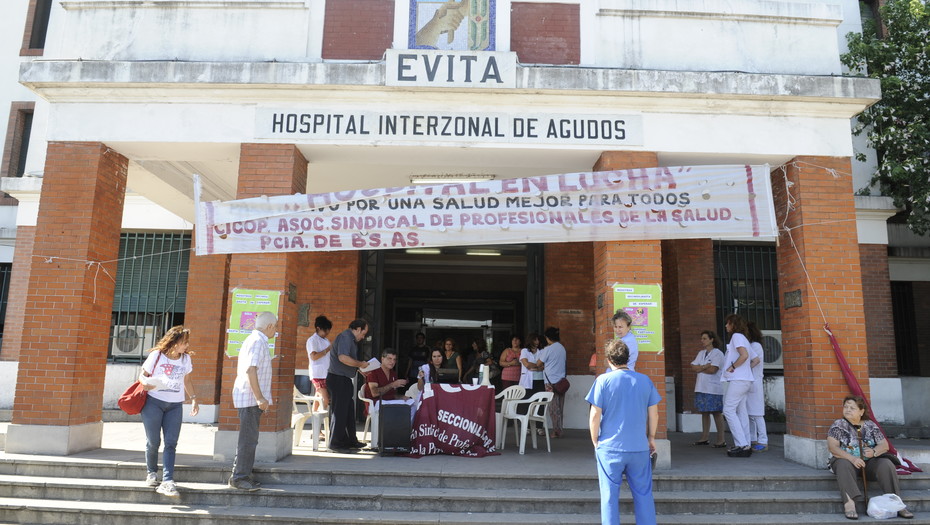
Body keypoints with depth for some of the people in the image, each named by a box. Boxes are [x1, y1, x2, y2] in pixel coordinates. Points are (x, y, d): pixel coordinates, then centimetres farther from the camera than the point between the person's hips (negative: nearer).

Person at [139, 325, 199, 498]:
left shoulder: (186, 358, 8)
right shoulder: (157, 355, -4)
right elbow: (143, 375, 2)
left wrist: (194, 399, 13)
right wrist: (146, 383, -20)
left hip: (175, 405, 3)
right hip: (153, 402, -3)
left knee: (171, 443, -7)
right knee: (153, 442, 3)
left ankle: (167, 482, -11)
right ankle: (151, 473, 29)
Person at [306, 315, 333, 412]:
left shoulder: (326, 340, 18)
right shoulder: (312, 340, -6)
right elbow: (313, 357, -17)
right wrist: (328, 349, -15)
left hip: (326, 374, 8)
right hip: (318, 374, -8)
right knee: (325, 399, -16)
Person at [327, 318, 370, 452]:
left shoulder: (351, 339, 18)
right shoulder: (345, 337, -15)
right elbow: (343, 358, -29)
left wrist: (360, 369, 13)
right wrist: (360, 364, -19)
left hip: (345, 380, 11)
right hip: (338, 379, -11)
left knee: (349, 411, 15)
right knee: (339, 411, -4)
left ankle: (350, 441, 23)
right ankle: (336, 443, 4)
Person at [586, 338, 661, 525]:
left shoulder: (603, 381, -8)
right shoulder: (645, 380, 1)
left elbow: (595, 416, -8)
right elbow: (654, 413, 7)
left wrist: (595, 441, 5)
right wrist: (651, 437, 22)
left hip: (610, 447, -2)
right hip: (640, 447, 3)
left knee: (610, 495, 7)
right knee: (643, 494, 13)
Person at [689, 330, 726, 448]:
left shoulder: (717, 353, -5)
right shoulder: (701, 353, 18)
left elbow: (713, 370, -15)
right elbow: (693, 367, 7)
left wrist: (700, 369, -2)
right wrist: (706, 366, -8)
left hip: (713, 389, -7)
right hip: (701, 388, 7)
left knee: (716, 413, -4)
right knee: (704, 412, 8)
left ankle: (721, 439, 0)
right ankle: (705, 438, 14)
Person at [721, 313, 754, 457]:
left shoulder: (737, 336, -7)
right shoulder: (743, 338, 21)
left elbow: (744, 355, -22)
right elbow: (755, 360, 21)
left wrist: (732, 367, -13)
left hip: (738, 379, -10)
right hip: (745, 380, 10)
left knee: (729, 410, -9)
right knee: (741, 412, 8)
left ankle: (742, 445, -12)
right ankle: (745, 445, 8)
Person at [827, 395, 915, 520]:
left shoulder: (870, 425, 11)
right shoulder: (838, 425, 2)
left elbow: (885, 445, 7)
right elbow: (832, 447, -10)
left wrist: (874, 452, -17)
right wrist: (852, 458, -26)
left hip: (869, 462, 3)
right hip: (846, 460, -3)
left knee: (886, 464, -26)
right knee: (844, 465, -36)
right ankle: (849, 504, -50)